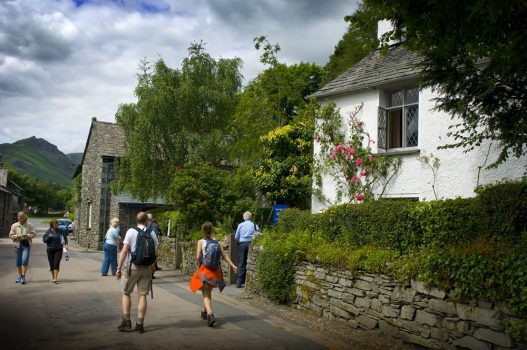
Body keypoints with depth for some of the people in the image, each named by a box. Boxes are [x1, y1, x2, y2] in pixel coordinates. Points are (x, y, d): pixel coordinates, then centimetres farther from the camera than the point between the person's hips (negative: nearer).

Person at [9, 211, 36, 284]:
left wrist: (27, 235, -17)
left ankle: (23, 277, -8)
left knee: (25, 261, -12)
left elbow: (33, 234, 2)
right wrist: (17, 236, -14)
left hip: (26, 245, -2)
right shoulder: (14, 225, 6)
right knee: (18, 262, 9)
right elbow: (10, 235, 5)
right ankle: (20, 275, 29)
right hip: (17, 245, 2)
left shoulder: (30, 225, 4)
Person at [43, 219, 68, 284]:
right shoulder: (48, 232, 3)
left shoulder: (60, 231, 2)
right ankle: (52, 277, 24)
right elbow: (44, 240, -2)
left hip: (58, 250, -1)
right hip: (50, 250, 1)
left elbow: (65, 237, 15)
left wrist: (66, 243, 2)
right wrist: (49, 237, -18)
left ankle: (55, 278, -16)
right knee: (51, 264, 7)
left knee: (56, 264, -12)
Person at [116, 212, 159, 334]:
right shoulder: (152, 233, 4)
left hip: (132, 266, -2)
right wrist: (152, 266, 22)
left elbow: (124, 251, -10)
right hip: (147, 267, 3)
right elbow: (155, 252, 7)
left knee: (126, 293, 13)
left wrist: (119, 268, -6)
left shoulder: (131, 232, -6)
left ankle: (126, 321, 11)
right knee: (142, 295, 6)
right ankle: (140, 324, 9)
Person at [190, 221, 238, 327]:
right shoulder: (217, 242, 2)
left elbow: (198, 257, -12)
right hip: (215, 271, 4)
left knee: (206, 294, -2)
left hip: (204, 270, -4)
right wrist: (233, 265, 2)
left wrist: (199, 259, 9)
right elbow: (224, 256, -2)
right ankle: (204, 311, 40)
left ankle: (210, 314, -24)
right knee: (208, 292, 24)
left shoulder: (201, 242, -7)